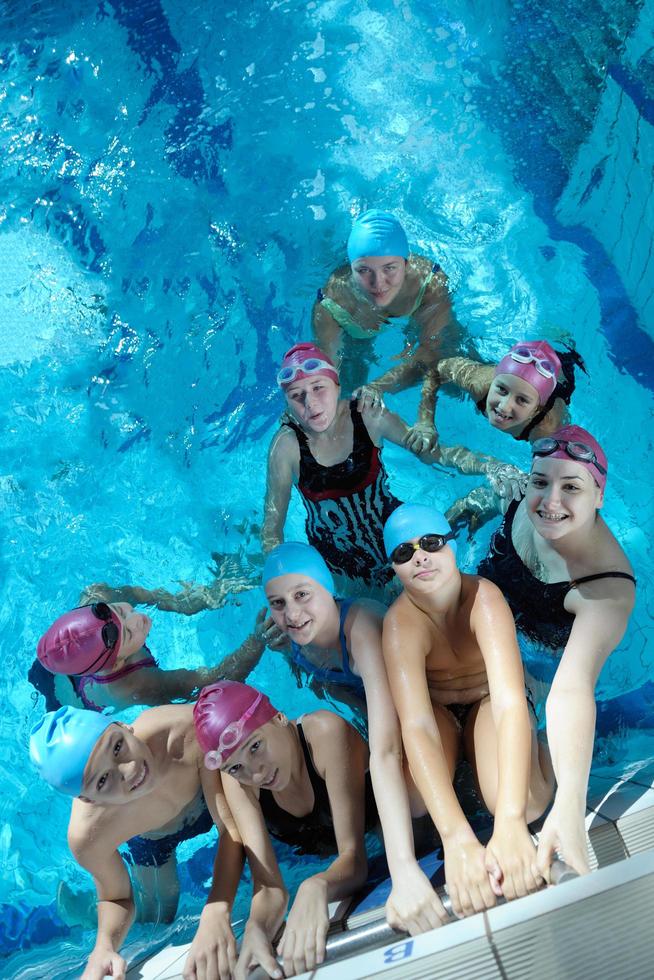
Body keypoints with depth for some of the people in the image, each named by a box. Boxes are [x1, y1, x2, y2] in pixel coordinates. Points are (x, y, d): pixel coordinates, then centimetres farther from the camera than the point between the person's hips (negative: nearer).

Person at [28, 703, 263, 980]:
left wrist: (216, 913, -53)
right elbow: (117, 898, -19)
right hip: (153, 839, -1)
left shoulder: (188, 727, -48)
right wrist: (103, 947, -40)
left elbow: (233, 828, -38)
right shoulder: (88, 837, -42)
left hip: (208, 799, 1)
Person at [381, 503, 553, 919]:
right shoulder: (401, 622, -31)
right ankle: (458, 753, 8)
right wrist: (457, 840, -55)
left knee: (528, 806, -28)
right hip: (435, 709, 1)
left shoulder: (485, 597, -32)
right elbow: (416, 726, -42)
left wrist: (510, 824, -55)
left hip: (488, 701, -1)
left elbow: (510, 703, -42)